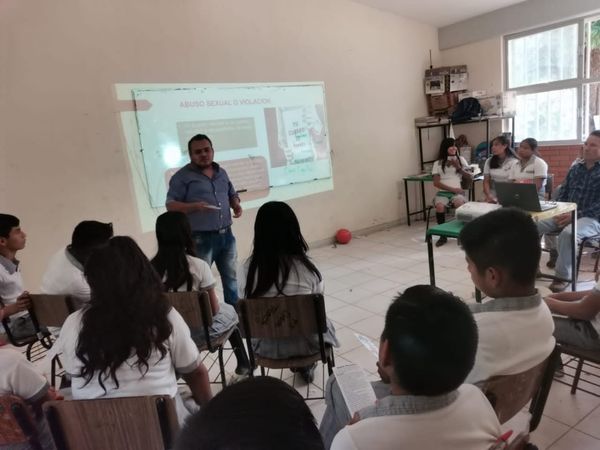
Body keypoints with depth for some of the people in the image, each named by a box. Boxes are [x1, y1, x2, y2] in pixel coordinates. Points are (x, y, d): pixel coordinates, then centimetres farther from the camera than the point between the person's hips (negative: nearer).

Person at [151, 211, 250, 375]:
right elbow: (214, 309, -11)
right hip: (198, 331, -3)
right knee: (230, 312, 28)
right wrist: (214, 308, 11)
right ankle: (243, 363, 40)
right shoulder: (199, 266, -20)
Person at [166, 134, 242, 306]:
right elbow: (170, 205, -11)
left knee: (232, 278, 17)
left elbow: (232, 194, 22)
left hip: (226, 235, 6)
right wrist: (195, 206, -26)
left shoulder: (221, 172, 12)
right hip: (201, 238, -6)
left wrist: (236, 205, 0)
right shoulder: (182, 176, -7)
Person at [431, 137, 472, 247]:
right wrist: (453, 189, -11)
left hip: (457, 191, 0)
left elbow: (470, 177, 9)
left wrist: (459, 168, -6)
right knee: (439, 206, -34)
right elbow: (436, 183, -2)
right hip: (443, 192, 0)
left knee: (460, 203, -36)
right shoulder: (438, 163, 8)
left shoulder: (461, 159, 13)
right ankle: (443, 235, -17)